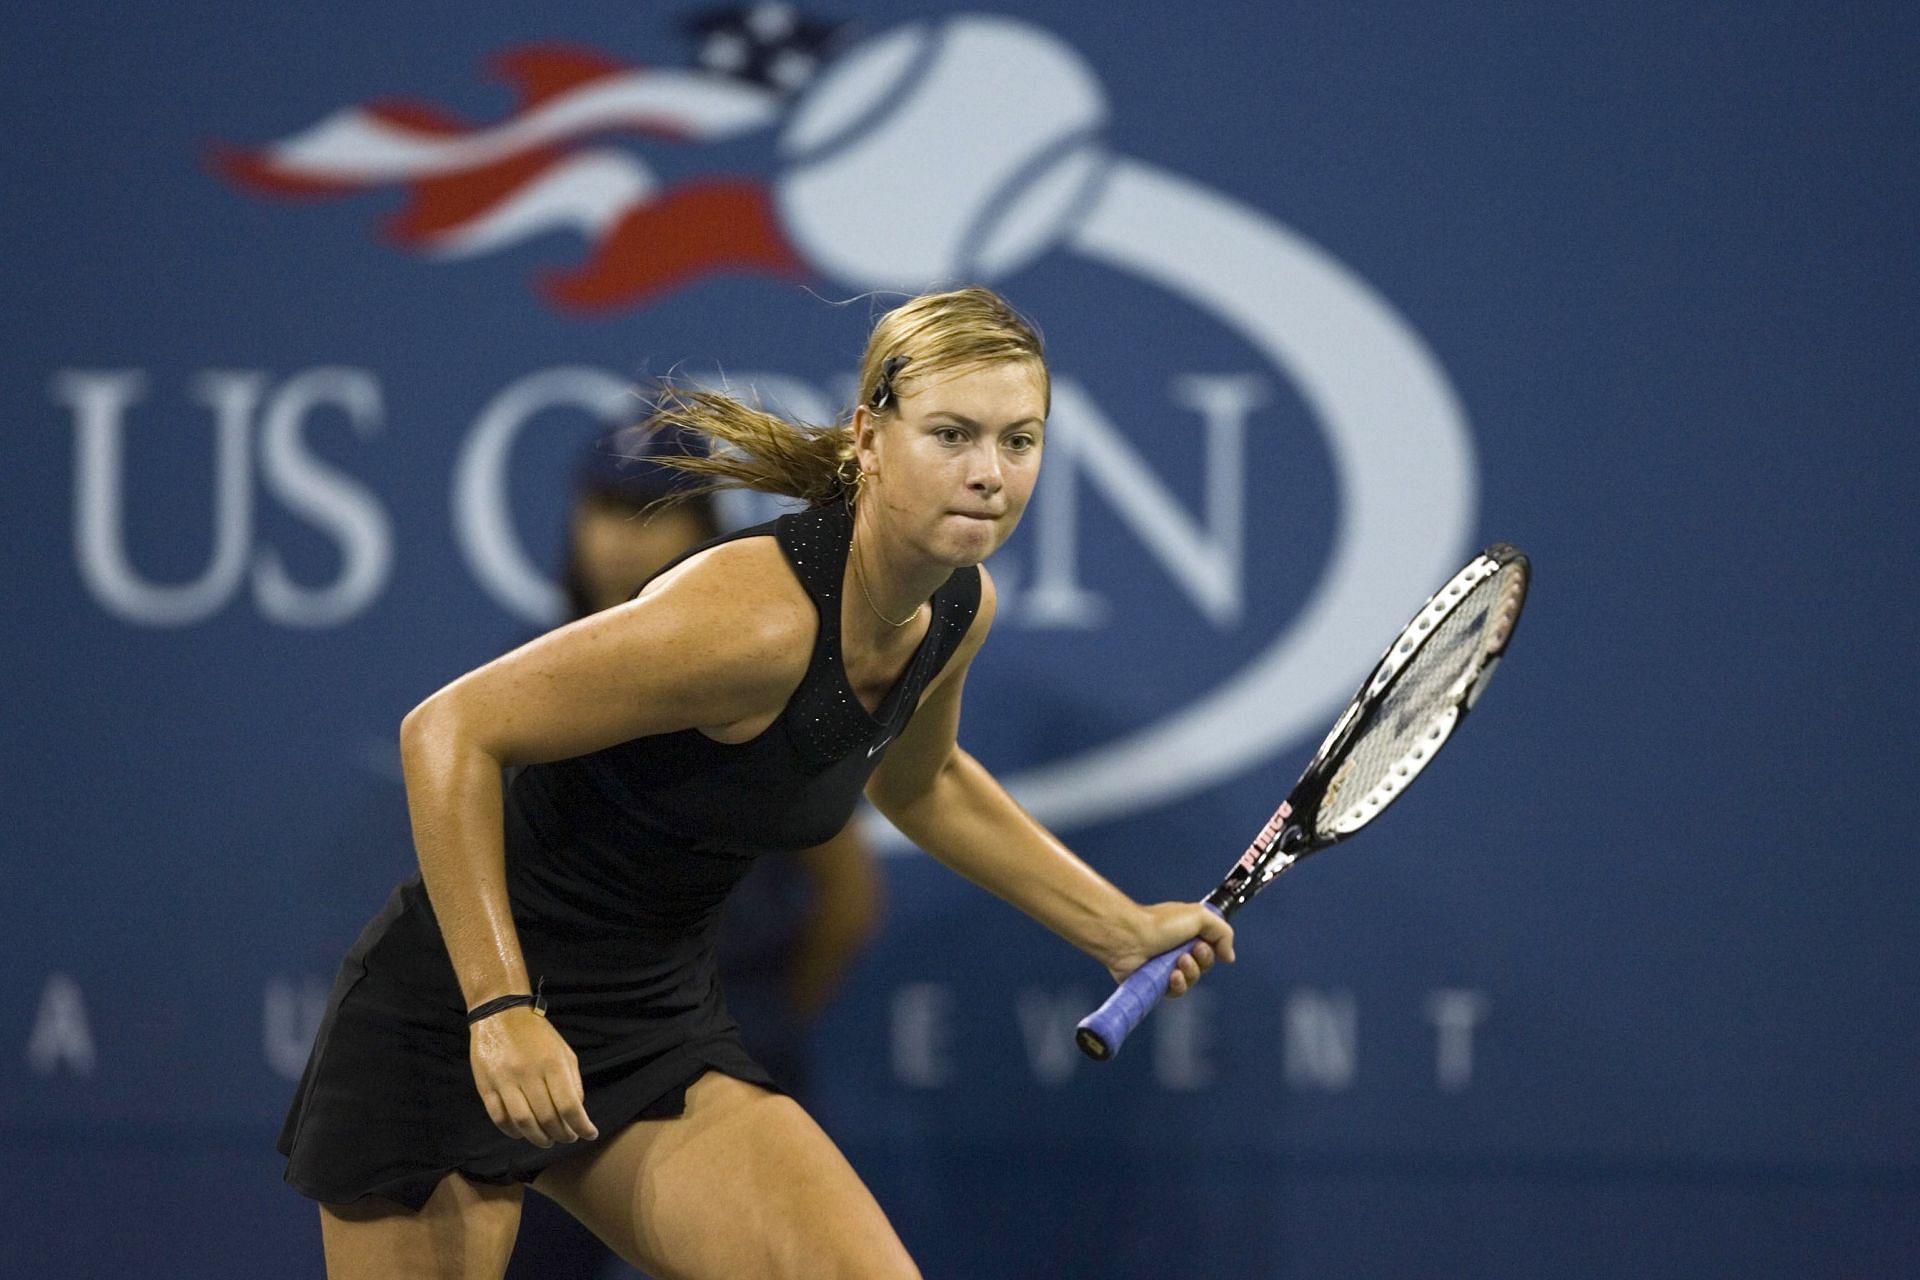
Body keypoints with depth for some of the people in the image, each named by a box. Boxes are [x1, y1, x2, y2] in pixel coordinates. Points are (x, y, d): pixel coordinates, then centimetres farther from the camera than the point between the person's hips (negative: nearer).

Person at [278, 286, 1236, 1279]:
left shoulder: (960, 610, -1)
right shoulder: (763, 616, -27)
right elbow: (448, 731, -25)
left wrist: (1118, 926, 21)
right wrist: (501, 1008, -29)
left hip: (661, 1025, 7)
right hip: (457, 1011, -7)